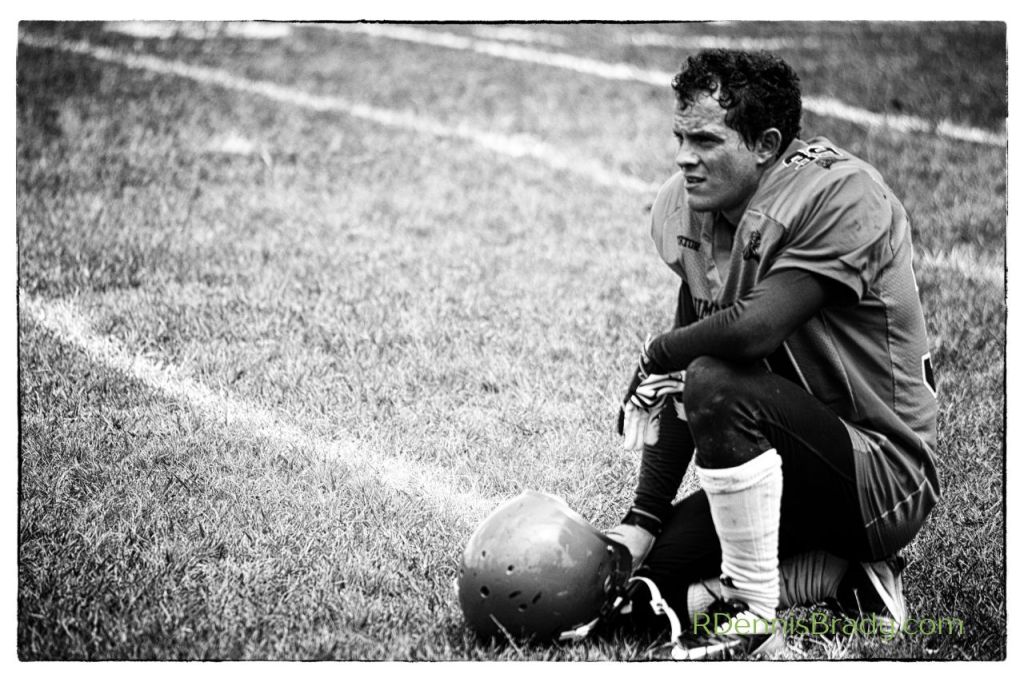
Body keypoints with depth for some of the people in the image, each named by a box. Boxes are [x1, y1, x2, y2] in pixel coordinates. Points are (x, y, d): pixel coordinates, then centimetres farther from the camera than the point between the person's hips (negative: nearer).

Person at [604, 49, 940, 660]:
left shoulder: (842, 195, -19)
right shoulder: (690, 210, 4)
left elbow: (753, 328, -33)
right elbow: (682, 383, 6)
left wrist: (655, 355, -13)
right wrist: (643, 520, -2)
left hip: (886, 480, -8)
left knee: (718, 385, -31)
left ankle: (753, 620, -18)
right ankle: (842, 573, 7)